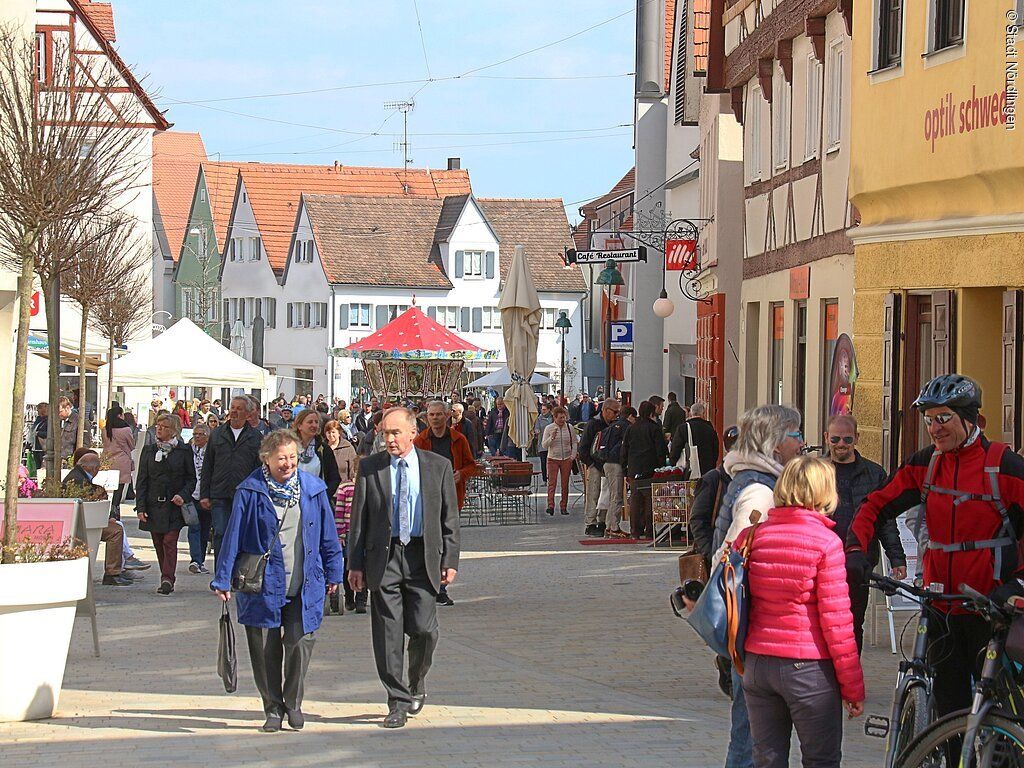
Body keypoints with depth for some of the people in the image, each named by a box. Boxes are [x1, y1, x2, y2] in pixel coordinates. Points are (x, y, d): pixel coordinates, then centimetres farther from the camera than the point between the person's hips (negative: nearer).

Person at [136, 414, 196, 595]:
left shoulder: (184, 451, 2)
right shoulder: (148, 451, 9)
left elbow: (191, 478, 6)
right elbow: (142, 481, 7)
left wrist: (183, 495, -13)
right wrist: (140, 507, -1)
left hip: (174, 506, -3)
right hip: (154, 505, 3)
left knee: (170, 541, -14)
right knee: (159, 545, 6)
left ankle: (167, 579, -19)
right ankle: (167, 580, 15)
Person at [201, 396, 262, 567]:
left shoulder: (255, 437, 6)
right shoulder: (217, 434, 11)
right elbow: (207, 467, 12)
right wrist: (204, 494, 5)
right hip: (220, 496, 1)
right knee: (220, 535, -5)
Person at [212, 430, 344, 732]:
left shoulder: (313, 489, 3)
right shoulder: (250, 492, -4)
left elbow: (327, 534, 12)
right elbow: (233, 536, -2)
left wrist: (333, 572, 14)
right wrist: (223, 580, -2)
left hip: (305, 585, 1)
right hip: (262, 585, -1)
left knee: (300, 644, -5)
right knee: (265, 650, 4)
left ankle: (293, 703, 17)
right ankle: (273, 708, 20)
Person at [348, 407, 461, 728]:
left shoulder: (438, 466, 4)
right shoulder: (369, 468, 4)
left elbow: (450, 517, 7)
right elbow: (359, 518, 5)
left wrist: (450, 560, 0)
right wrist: (355, 563, 0)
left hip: (423, 556, 0)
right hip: (383, 557, 0)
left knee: (423, 629, -4)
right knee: (388, 633, -1)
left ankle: (417, 683, 24)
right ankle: (398, 702, 7)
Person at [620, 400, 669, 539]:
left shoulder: (630, 429, 10)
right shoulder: (655, 428, -4)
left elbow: (624, 451, 12)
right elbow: (661, 451, -7)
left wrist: (626, 472, 16)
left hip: (633, 472, 4)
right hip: (650, 471, -4)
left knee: (635, 502, 6)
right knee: (650, 502, -1)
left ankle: (635, 531, 7)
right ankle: (649, 531, -3)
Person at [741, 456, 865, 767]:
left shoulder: (752, 537, 4)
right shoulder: (826, 542, -10)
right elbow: (835, 619, -11)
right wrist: (853, 685, -6)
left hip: (756, 663, 5)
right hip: (808, 668, -5)